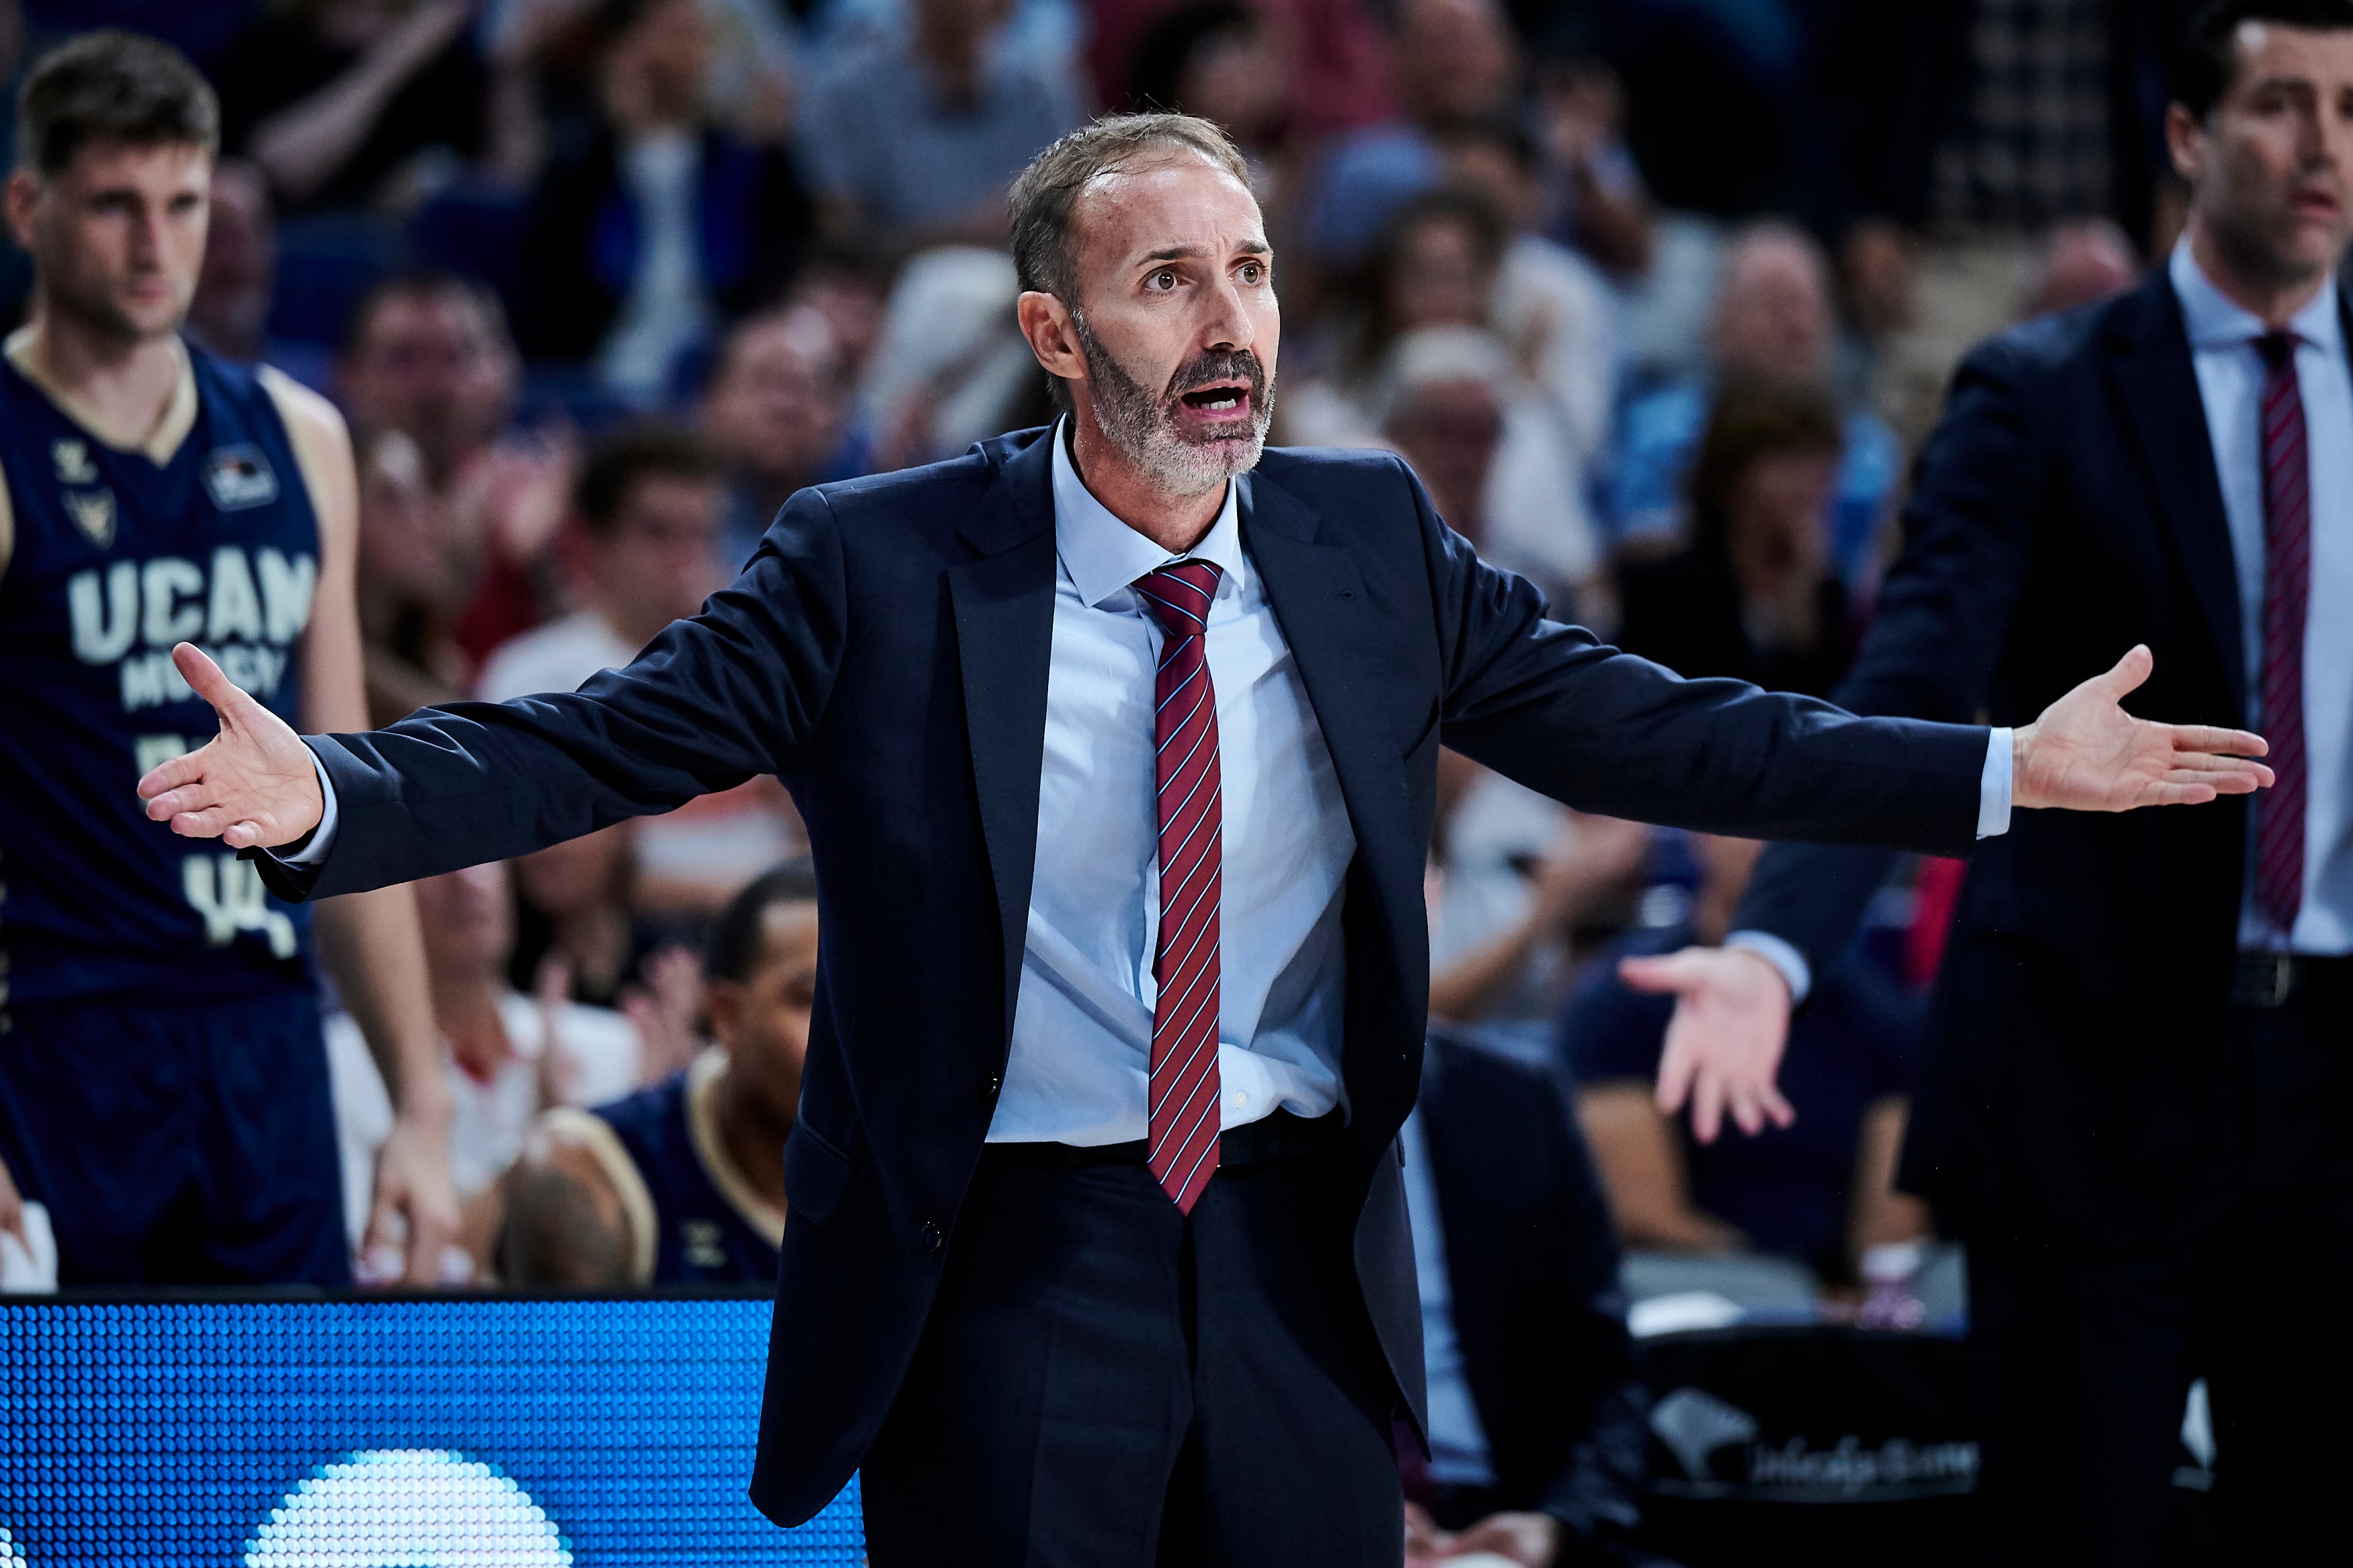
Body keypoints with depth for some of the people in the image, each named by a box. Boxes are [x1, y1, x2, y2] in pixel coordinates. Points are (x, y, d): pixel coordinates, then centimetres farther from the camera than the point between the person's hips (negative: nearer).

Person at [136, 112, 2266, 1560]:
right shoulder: (879, 569, -8)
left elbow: (1641, 730, 9)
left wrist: (2005, 770, 5)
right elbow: (588, 747, -10)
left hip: (1298, 1255, 3)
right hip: (1009, 1265, -3)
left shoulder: (1368, 541, 3)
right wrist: (324, 800, -28)